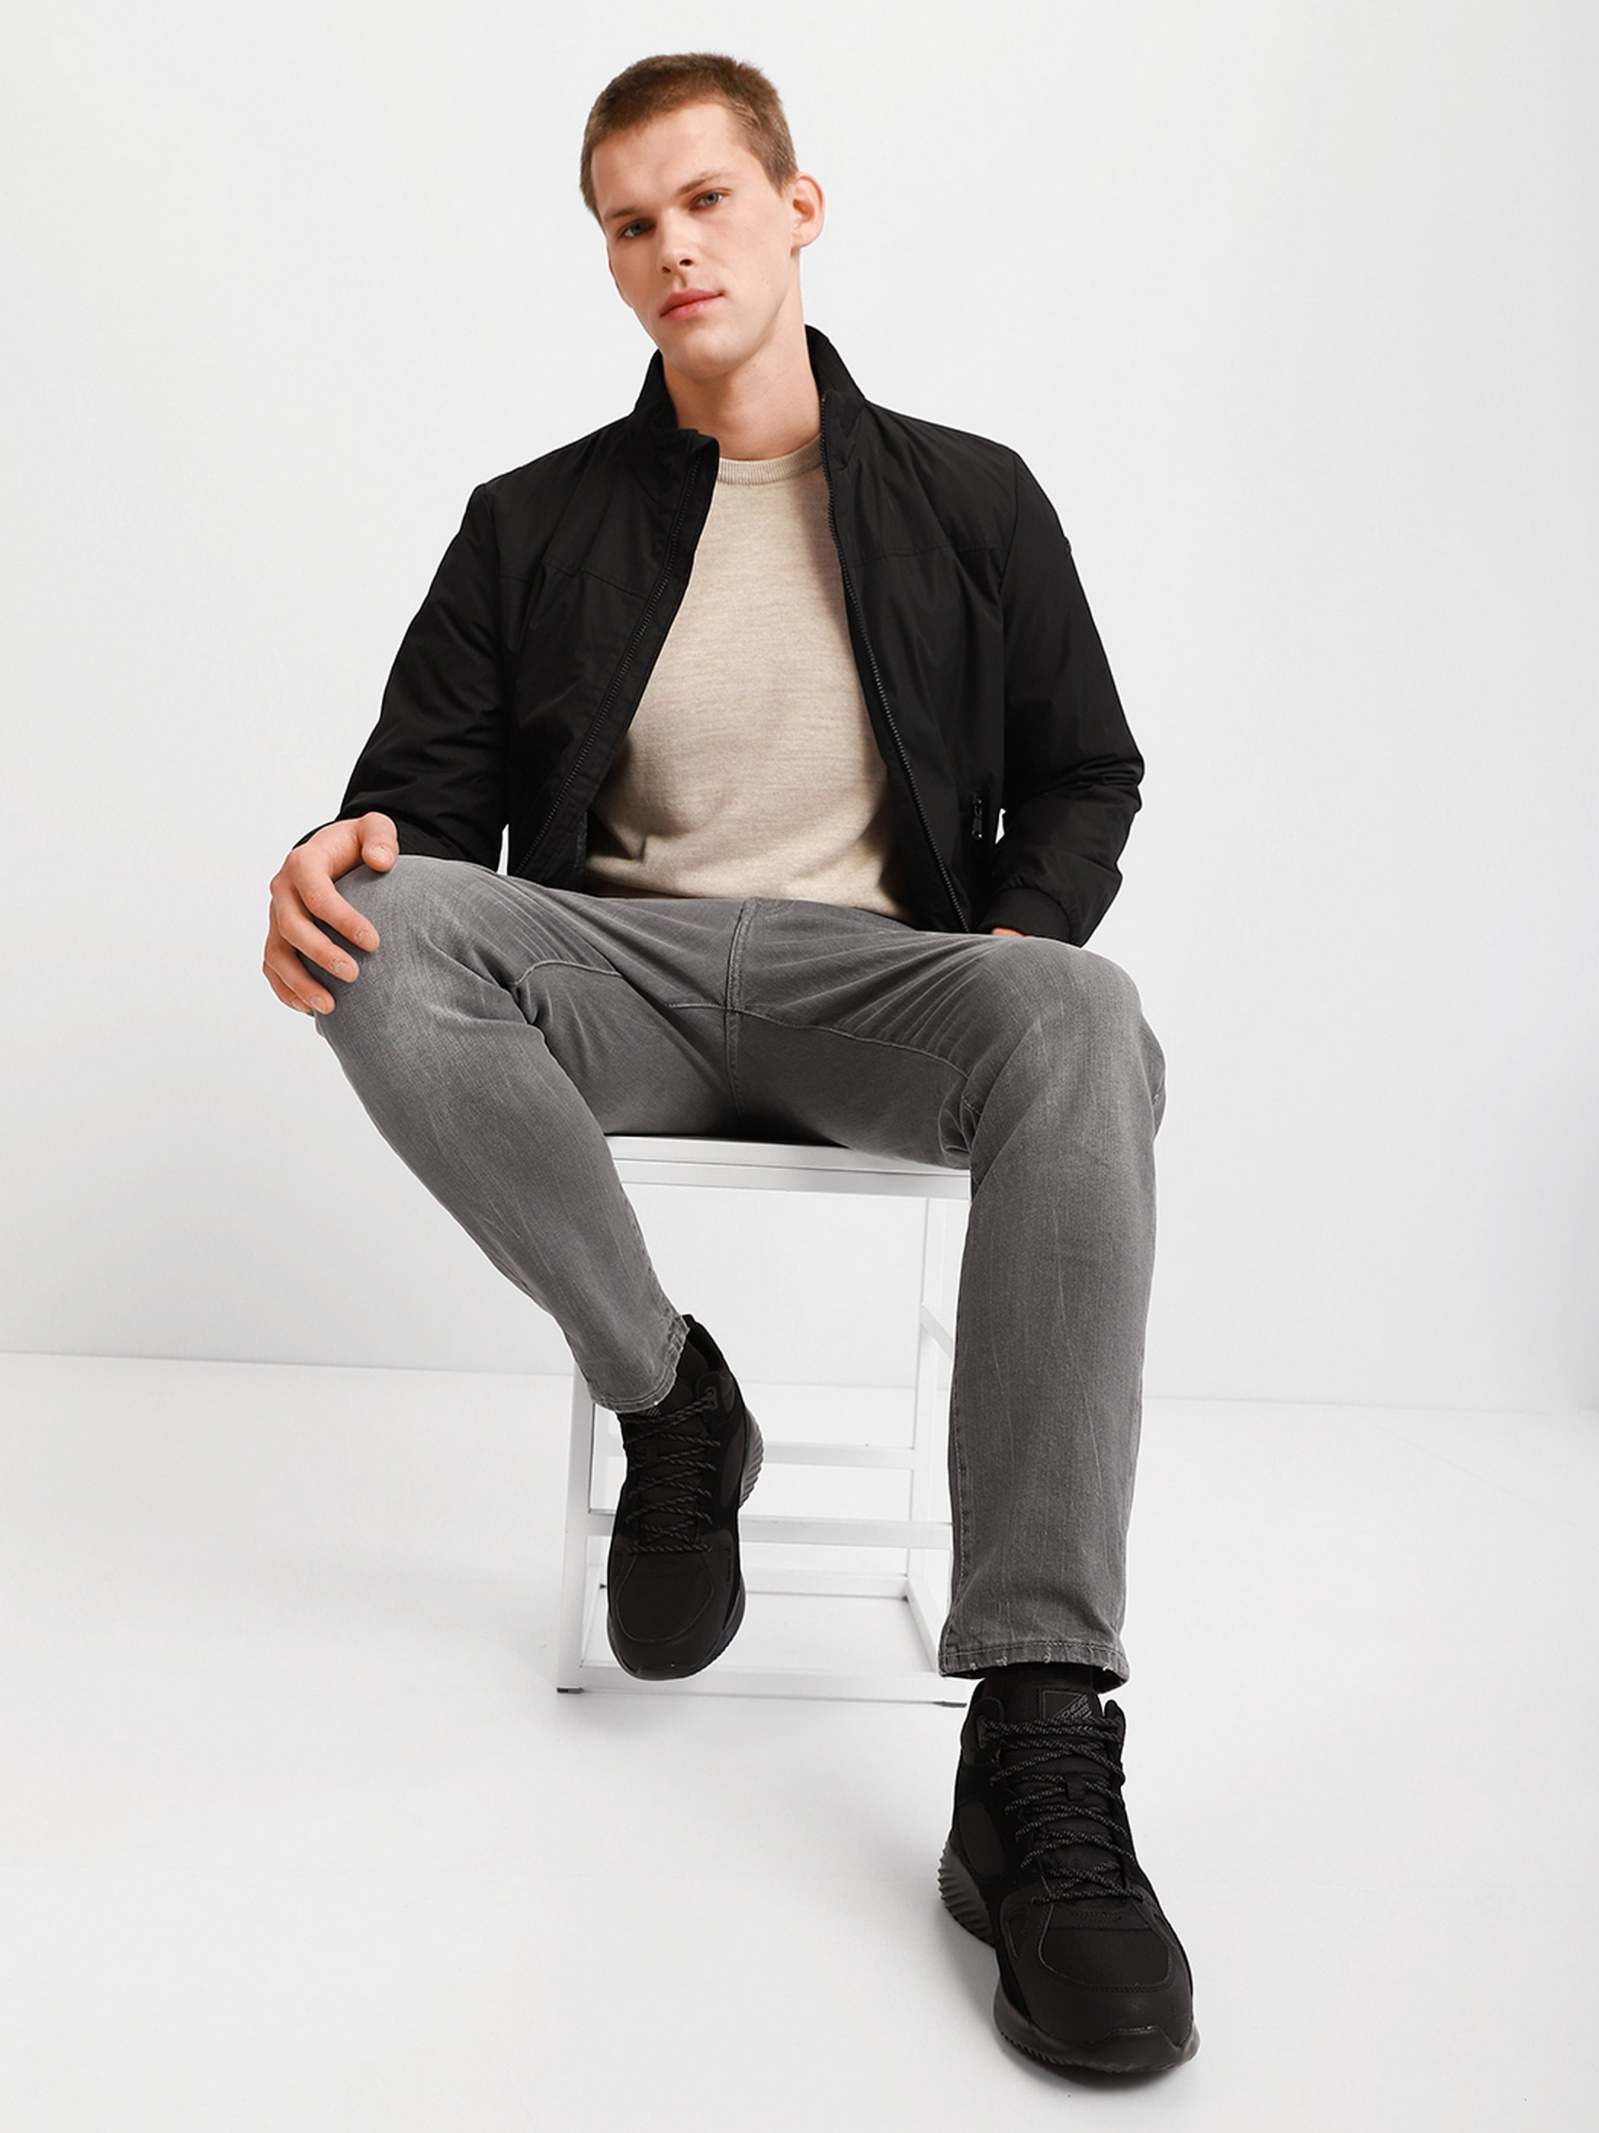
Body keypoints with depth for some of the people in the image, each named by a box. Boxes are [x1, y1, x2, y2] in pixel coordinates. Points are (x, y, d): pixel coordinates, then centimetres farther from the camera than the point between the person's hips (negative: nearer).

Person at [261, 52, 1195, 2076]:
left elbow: (1082, 773, 17)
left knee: (1084, 1025, -36)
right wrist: (349, 845, -17)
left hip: (871, 968, -1)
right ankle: (669, 1399, -12)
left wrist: (1021, 931, -4)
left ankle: (1037, 1750, -41)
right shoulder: (536, 523, 15)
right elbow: (430, 779, 8)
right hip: (620, 966, 1)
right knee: (387, 938, -32)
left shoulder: (970, 500, 15)